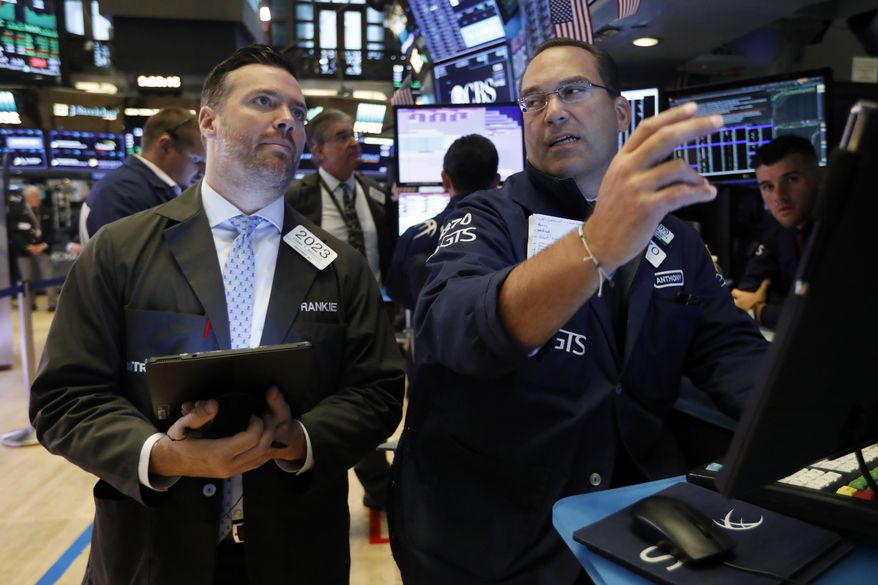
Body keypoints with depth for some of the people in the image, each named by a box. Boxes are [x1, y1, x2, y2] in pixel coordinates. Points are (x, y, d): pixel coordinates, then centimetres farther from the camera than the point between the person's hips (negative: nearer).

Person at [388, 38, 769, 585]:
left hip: (636, 514, 3)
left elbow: (730, 349, 4)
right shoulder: (487, 218, -5)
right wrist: (595, 246, -38)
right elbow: (448, 329, -24)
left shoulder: (674, 238, 10)